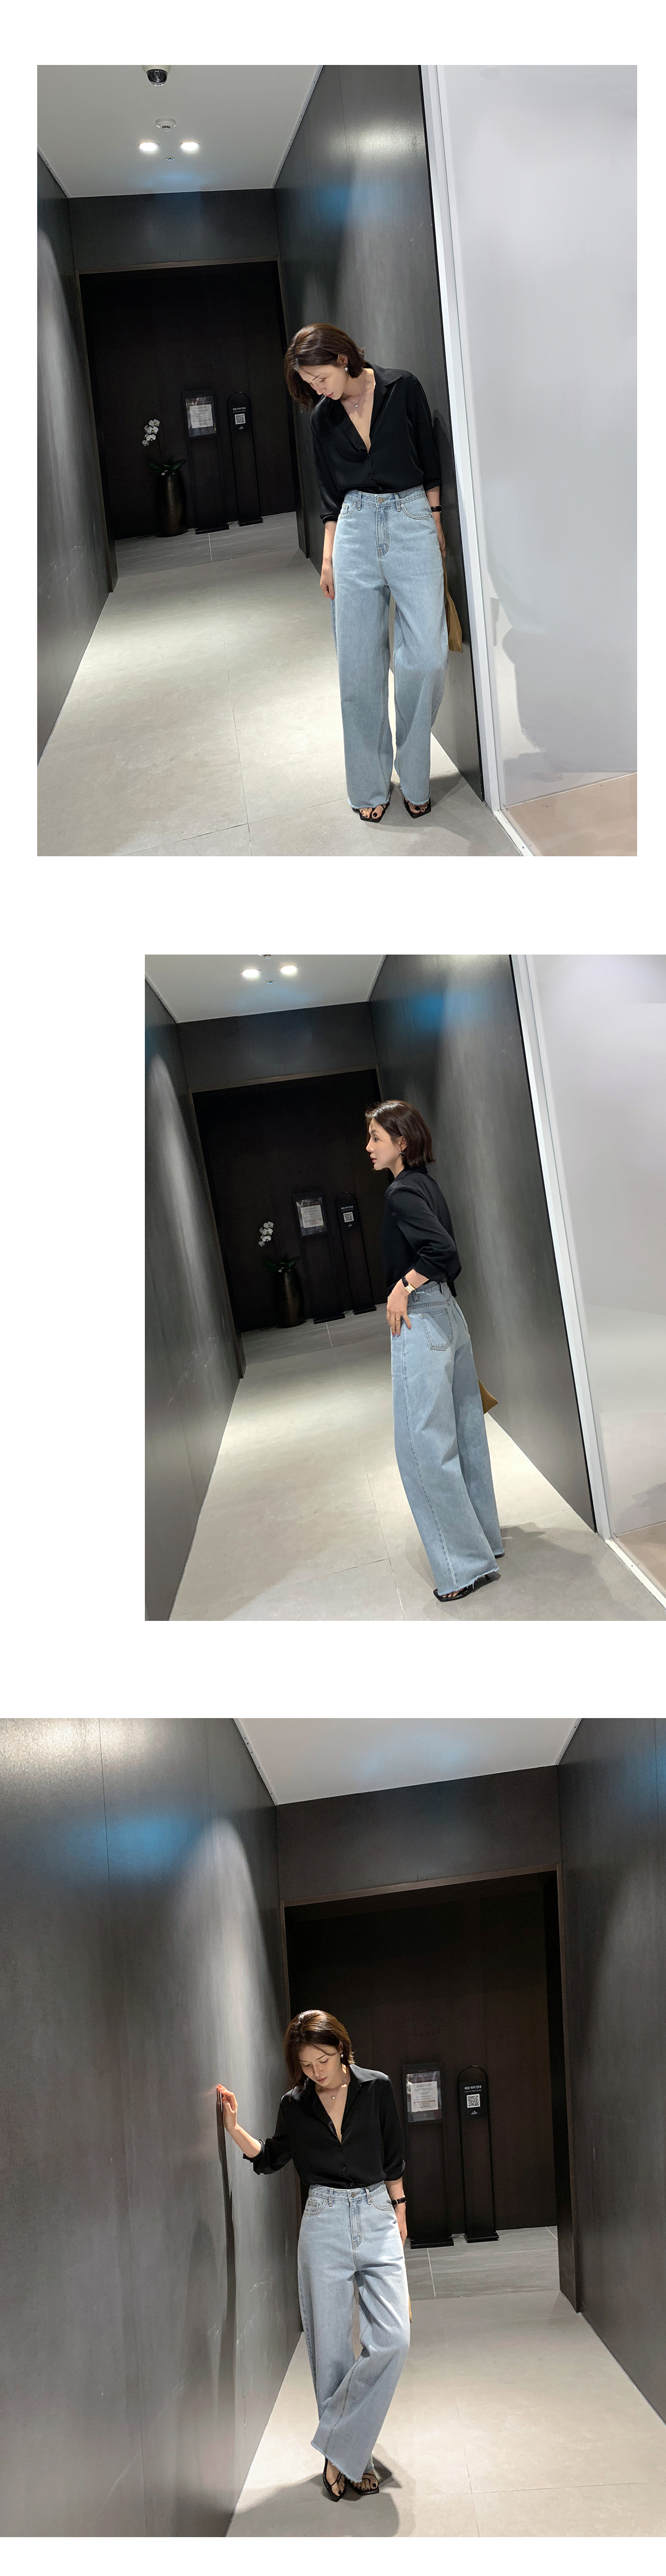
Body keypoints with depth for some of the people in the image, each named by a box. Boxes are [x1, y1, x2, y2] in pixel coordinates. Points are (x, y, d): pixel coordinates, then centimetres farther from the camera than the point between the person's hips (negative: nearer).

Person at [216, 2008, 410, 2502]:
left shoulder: (376, 2089, 0)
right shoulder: (296, 2106, 3)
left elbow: (394, 2159, 9)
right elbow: (270, 2158, 16)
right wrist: (235, 2128, 1)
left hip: (377, 2218, 0)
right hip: (324, 2224, 0)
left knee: (392, 2340, -13)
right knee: (331, 2347, 1)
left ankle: (339, 2449, -4)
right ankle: (352, 2457, 14)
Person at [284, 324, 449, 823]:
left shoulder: (403, 389, -3)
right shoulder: (324, 417, 7)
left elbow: (429, 458, 4)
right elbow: (331, 493, 13)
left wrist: (436, 525, 5)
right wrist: (328, 557, 10)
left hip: (412, 520, -3)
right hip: (356, 529, 3)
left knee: (426, 655, -12)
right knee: (359, 664, 1)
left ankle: (414, 776, 1)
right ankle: (370, 785, 10)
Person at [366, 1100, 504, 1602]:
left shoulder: (402, 1192, -16)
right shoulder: (426, 1185, 13)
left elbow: (441, 1249, -28)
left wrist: (403, 1290, -19)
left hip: (420, 1322, -10)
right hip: (449, 1315, 10)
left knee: (426, 1446, -5)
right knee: (463, 1434, 17)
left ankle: (467, 1564, -1)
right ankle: (484, 1537, 28)